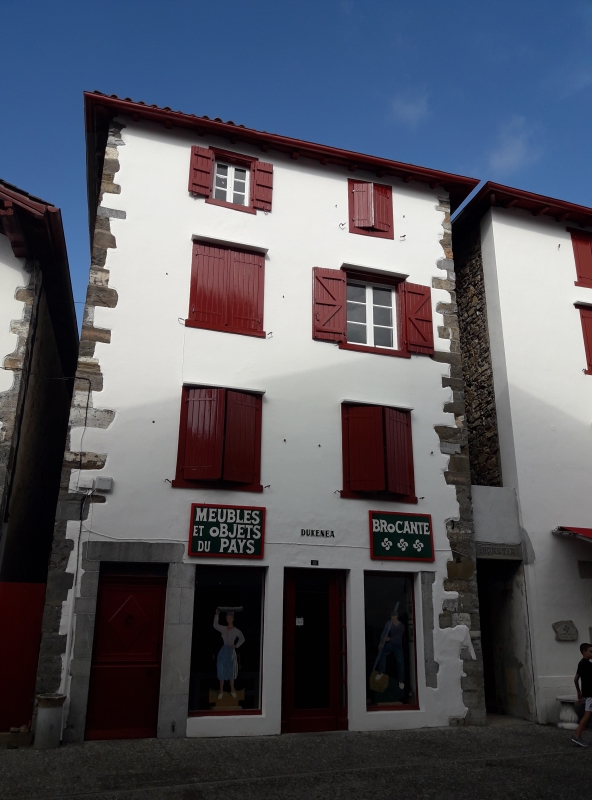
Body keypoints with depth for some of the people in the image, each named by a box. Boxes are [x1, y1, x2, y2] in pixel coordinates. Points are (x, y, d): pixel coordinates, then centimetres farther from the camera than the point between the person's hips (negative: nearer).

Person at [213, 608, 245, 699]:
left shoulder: (236, 631, -3)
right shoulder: (223, 629, 1)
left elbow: (242, 639, 8)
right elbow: (215, 625, -12)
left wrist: (236, 645, -4)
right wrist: (217, 615, -21)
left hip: (231, 652, -1)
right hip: (223, 651, 1)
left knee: (231, 671, 6)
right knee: (221, 670, 1)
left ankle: (232, 690, 19)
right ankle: (221, 690, 10)